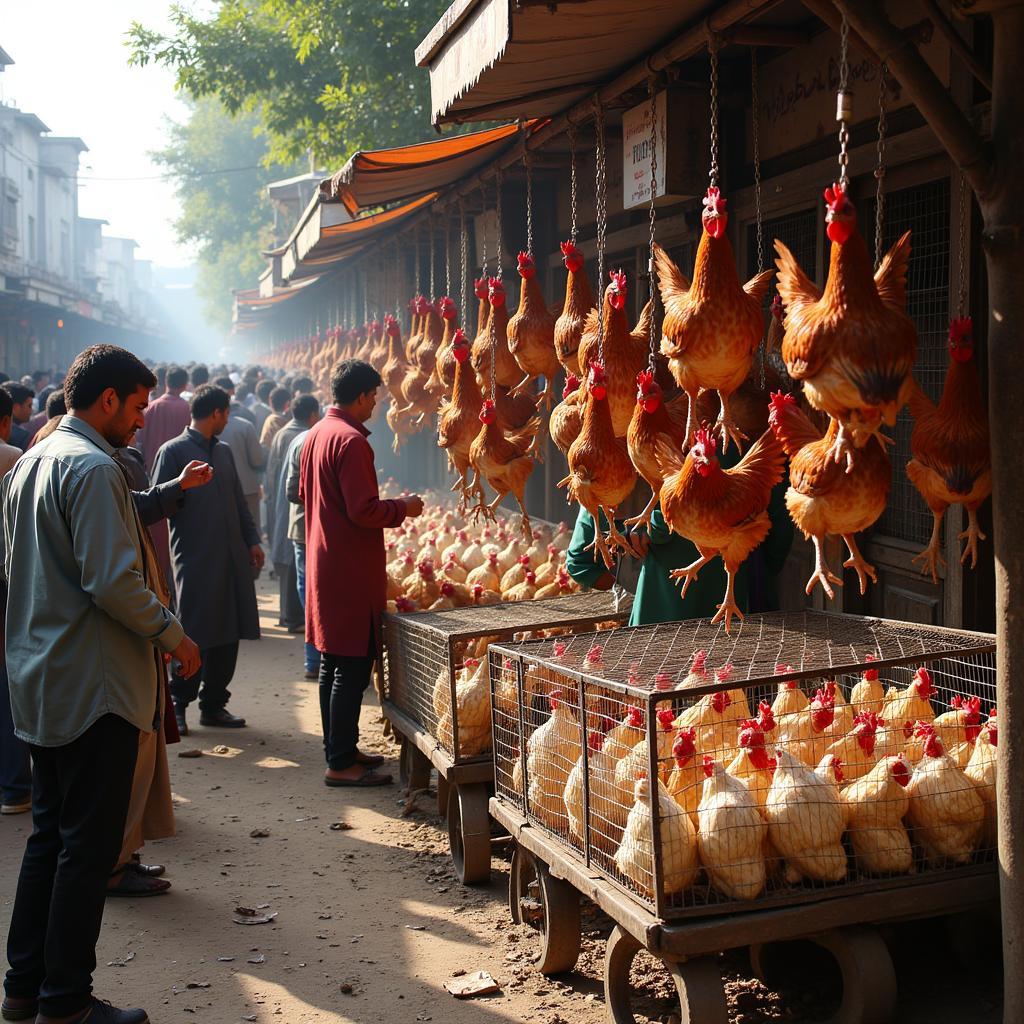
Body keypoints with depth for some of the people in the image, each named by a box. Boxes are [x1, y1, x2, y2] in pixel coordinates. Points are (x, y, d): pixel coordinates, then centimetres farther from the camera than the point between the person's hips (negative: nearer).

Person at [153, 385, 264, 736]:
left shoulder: (223, 452, 18)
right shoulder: (173, 451, -3)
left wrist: (252, 540, 13)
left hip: (231, 558, 6)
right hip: (194, 559, -6)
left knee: (228, 635, 7)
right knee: (194, 637, -4)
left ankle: (214, 704, 17)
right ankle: (177, 705, 9)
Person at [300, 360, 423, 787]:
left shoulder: (316, 434, 11)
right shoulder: (351, 441, -19)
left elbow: (305, 493, 21)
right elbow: (364, 511, -22)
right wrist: (402, 508, -7)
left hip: (323, 564, 10)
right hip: (352, 570, -10)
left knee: (333, 662, 16)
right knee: (353, 666, -5)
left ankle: (339, 747, 25)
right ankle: (341, 763, -1)